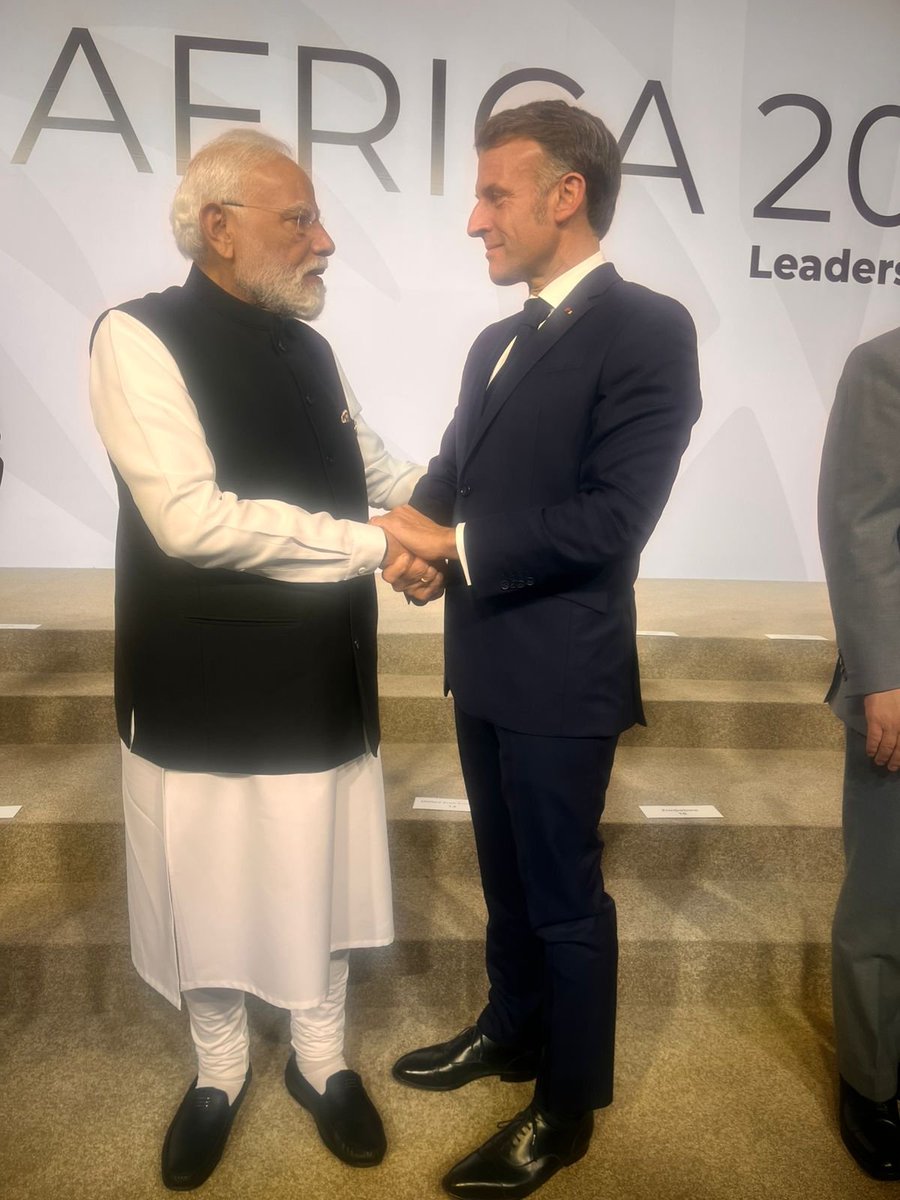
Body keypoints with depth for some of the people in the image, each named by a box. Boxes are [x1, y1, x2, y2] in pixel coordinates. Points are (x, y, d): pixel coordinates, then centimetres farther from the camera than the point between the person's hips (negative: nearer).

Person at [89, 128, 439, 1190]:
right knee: (208, 891, 15)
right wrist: (375, 546, -20)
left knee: (319, 883, 17)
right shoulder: (139, 337, -12)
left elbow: (372, 475, 15)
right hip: (206, 688, -4)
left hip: (321, 678, 5)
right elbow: (191, 518, -24)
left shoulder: (307, 348, 8)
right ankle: (218, 1070, 41)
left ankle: (319, 1060, 42)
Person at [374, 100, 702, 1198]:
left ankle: (567, 1109, 31)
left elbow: (613, 517, -21)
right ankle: (513, 1033, 46)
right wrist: (416, 522, -7)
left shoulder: (646, 330, -12)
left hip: (560, 675, -7)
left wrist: (456, 547, -16)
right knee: (507, 877, 23)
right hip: (485, 664, 8)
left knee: (565, 899, 9)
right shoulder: (497, 342, 14)